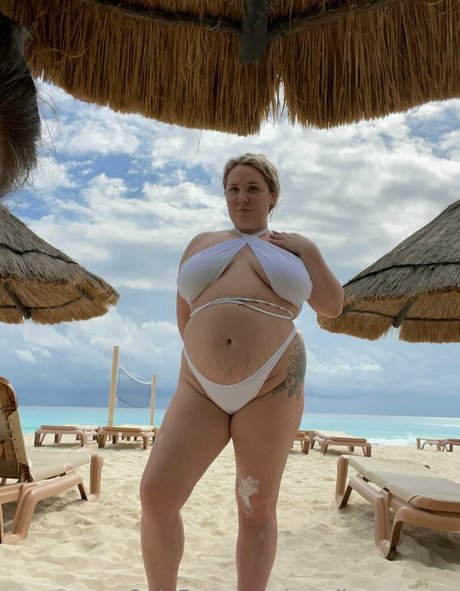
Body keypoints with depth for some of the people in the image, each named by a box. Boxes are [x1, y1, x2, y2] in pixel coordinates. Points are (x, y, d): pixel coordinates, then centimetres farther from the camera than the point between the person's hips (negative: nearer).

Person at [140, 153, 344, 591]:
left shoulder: (296, 247, 14)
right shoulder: (202, 244, 17)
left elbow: (333, 306, 10)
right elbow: (184, 315, 17)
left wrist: (306, 253, 4)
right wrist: (206, 356, 9)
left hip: (272, 387, -1)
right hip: (203, 391, 2)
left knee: (257, 509, 3)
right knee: (156, 495, -9)